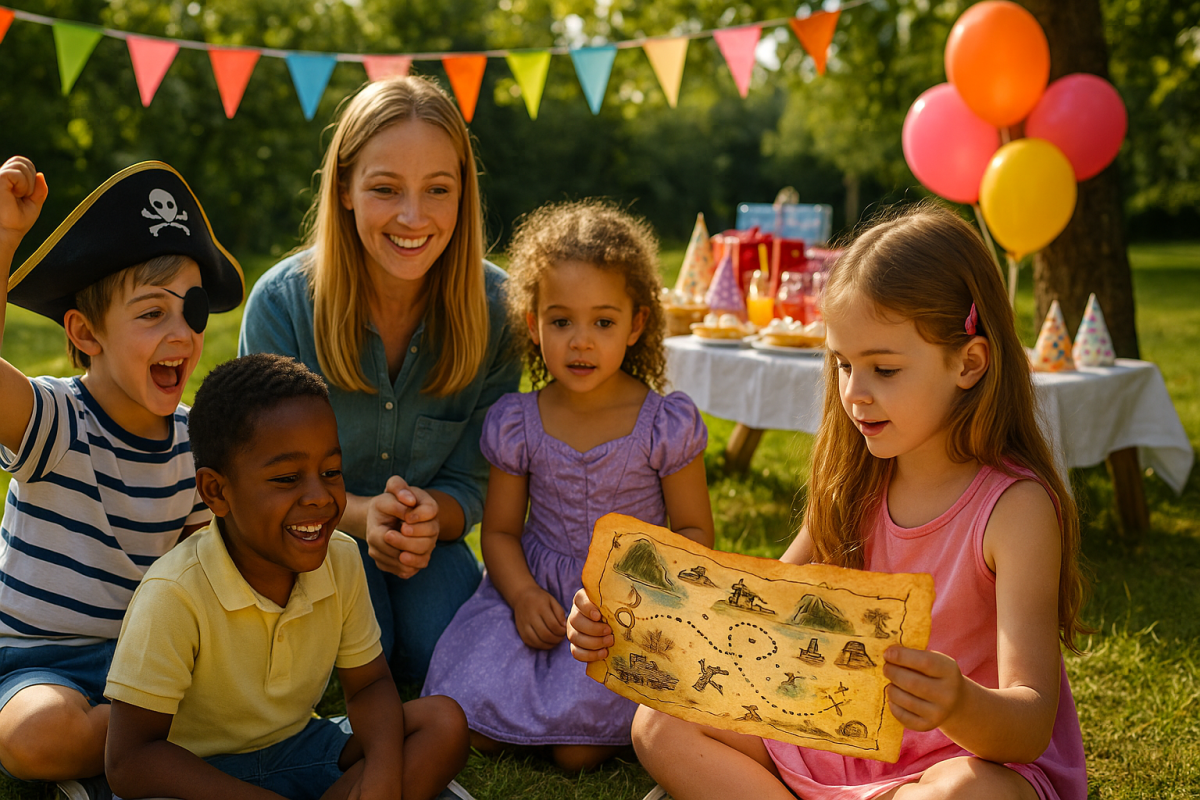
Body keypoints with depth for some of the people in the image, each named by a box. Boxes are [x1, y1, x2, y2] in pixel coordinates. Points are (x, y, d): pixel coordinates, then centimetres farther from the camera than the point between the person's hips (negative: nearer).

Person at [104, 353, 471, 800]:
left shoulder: (340, 560, -9)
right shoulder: (175, 595, -27)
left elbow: (369, 684, 2)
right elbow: (131, 761, -24)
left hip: (299, 752, 6)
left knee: (444, 724, -14)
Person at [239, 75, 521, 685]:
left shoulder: (493, 305, -14)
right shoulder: (281, 303, -18)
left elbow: (472, 481, -7)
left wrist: (428, 517, -32)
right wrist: (362, 514, -32)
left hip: (427, 542, 2)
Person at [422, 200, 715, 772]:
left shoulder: (665, 423, -10)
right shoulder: (518, 424, -3)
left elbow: (694, 532, -3)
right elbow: (500, 530, 5)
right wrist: (523, 594, -13)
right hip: (538, 591, 3)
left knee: (577, 749, -18)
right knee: (477, 728, -12)